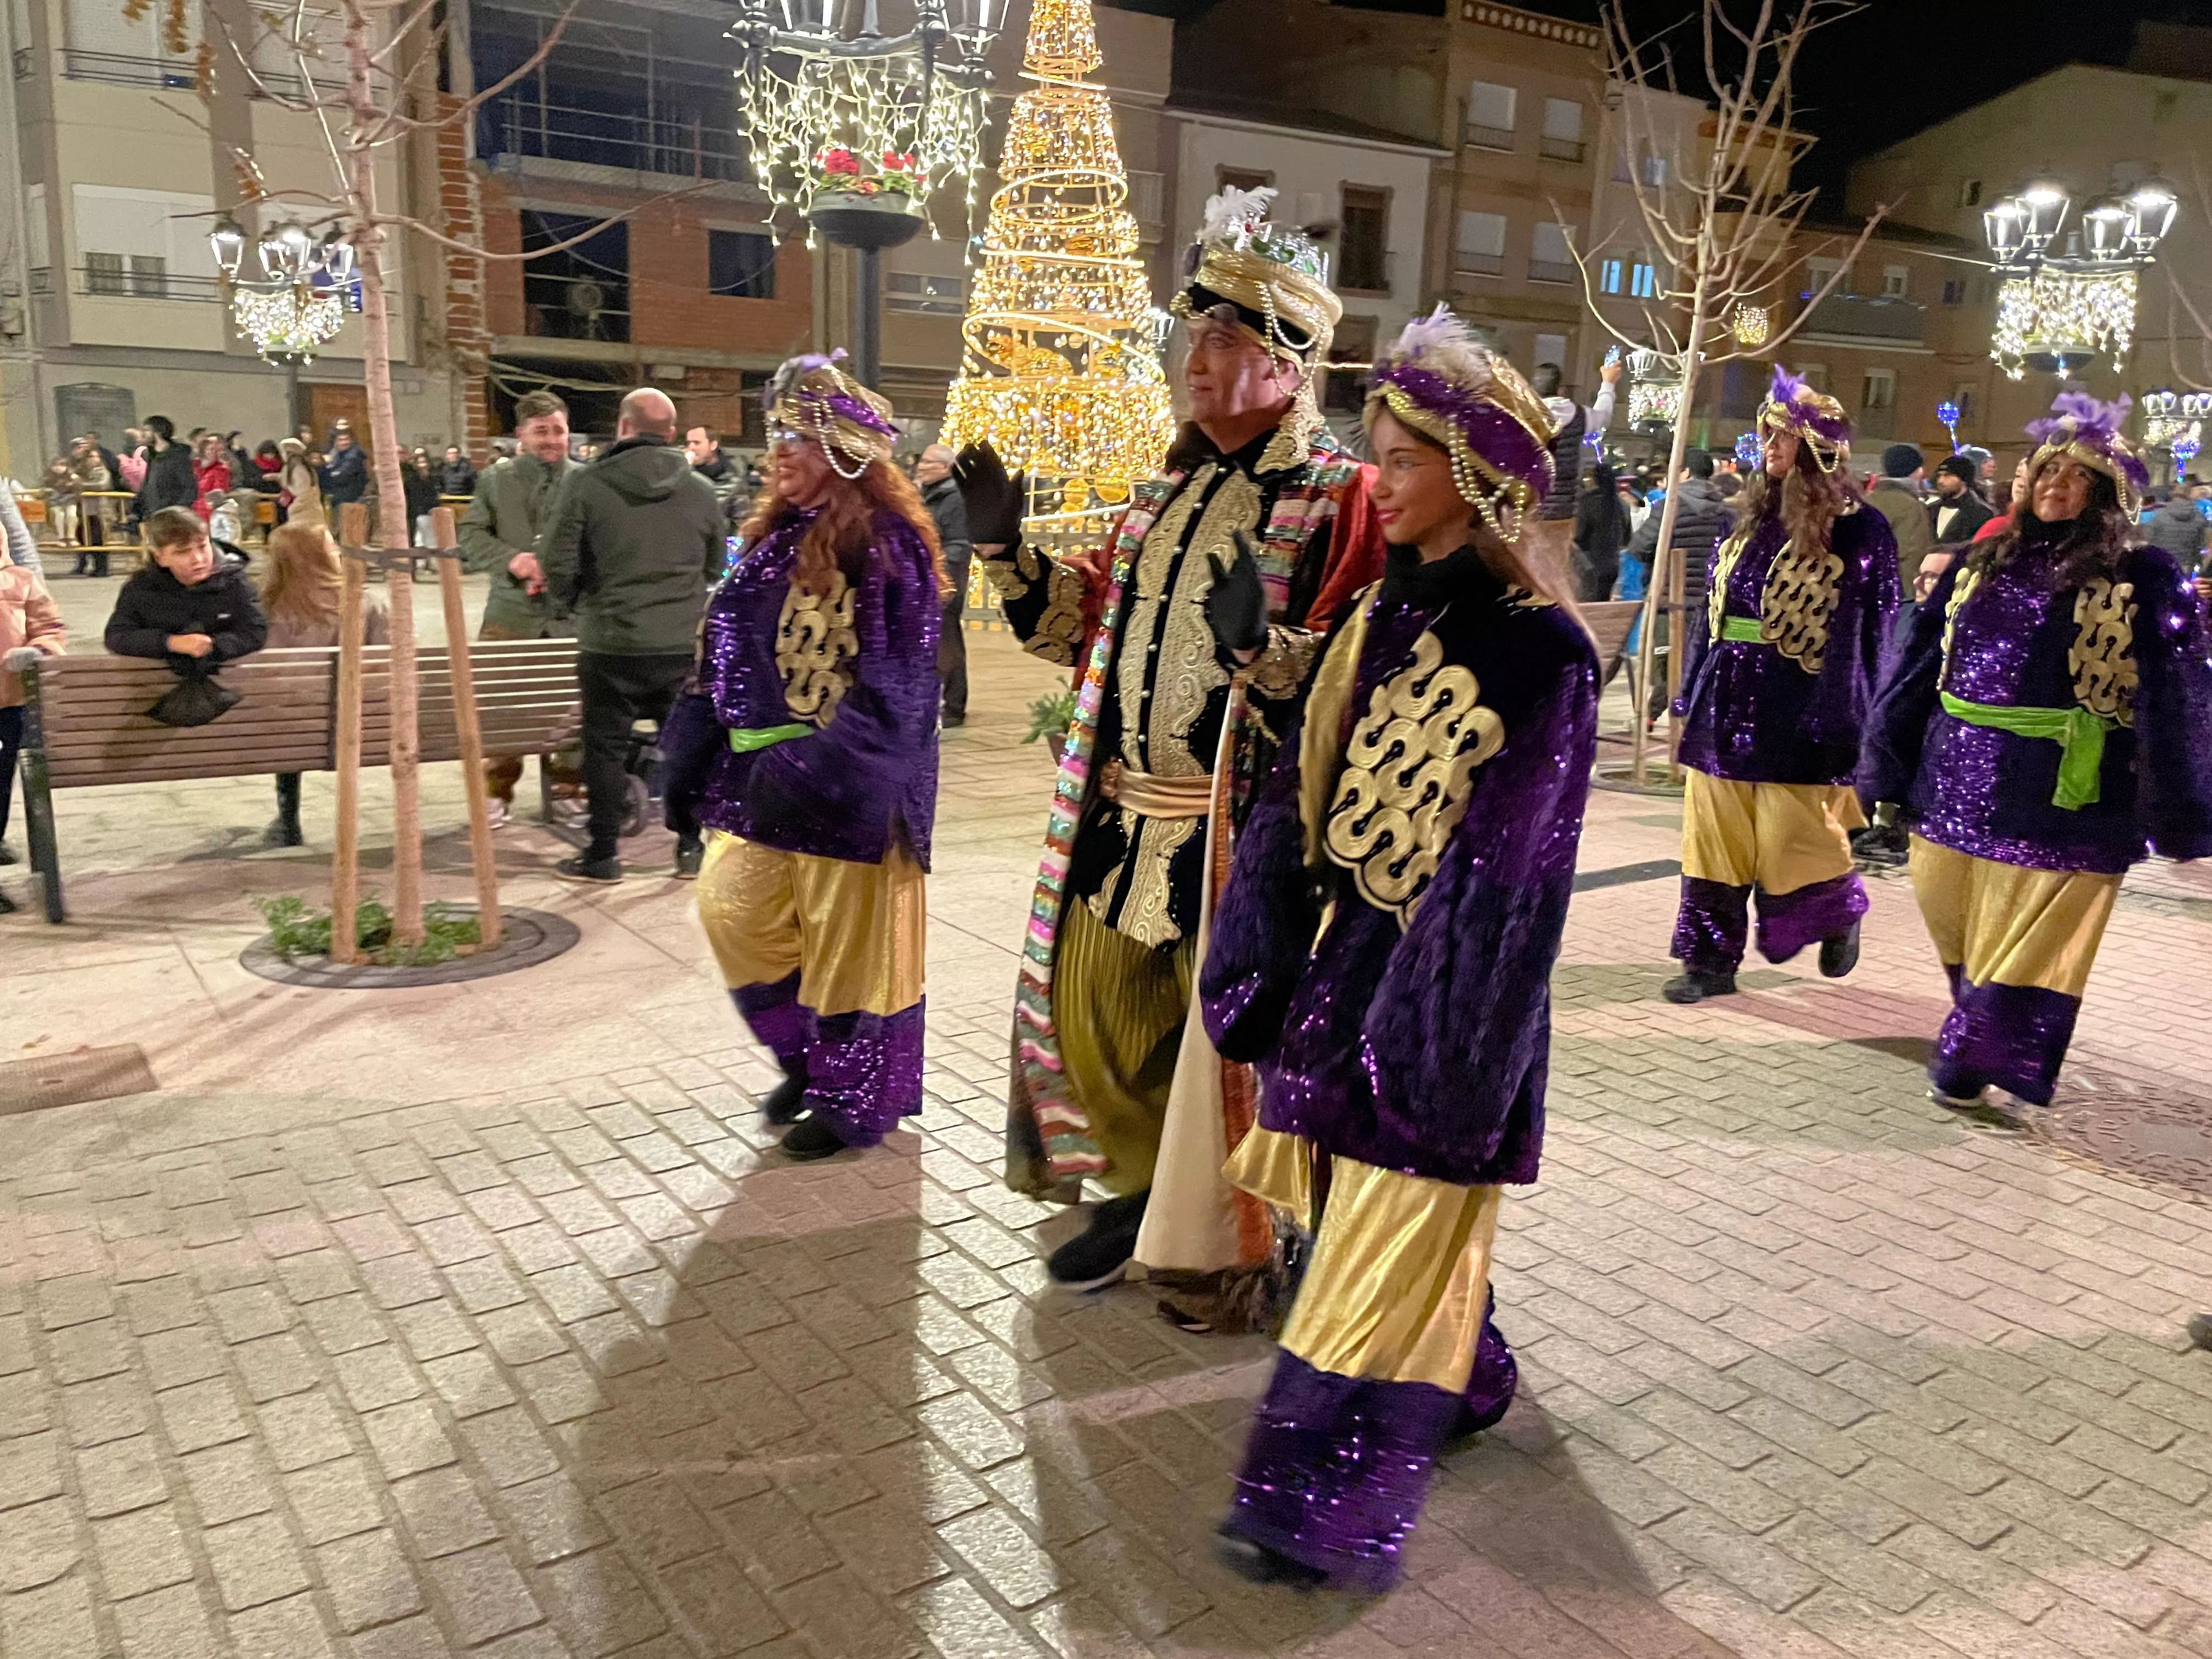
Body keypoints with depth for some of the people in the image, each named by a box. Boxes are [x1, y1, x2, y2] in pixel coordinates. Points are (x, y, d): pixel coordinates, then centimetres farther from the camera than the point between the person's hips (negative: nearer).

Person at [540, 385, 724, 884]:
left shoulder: (585, 484, -8)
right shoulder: (701, 490, 1)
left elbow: (559, 567, -8)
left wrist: (576, 600, 12)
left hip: (611, 642, -2)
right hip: (685, 642, 3)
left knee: (607, 748, 9)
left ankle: (603, 855, 16)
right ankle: (692, 850, 19)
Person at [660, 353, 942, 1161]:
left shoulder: (886, 543, -13)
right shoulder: (776, 535, 10)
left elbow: (890, 687, -17)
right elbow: (727, 657, 13)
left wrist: (812, 768, -23)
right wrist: (693, 761, 9)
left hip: (847, 785, -7)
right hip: (766, 774, 8)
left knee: (844, 935, 3)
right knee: (733, 907, 8)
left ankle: (855, 1098, 22)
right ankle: (807, 1056, 29)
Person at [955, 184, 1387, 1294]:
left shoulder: (1340, 497, -10)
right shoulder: (1169, 490, 13)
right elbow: (1089, 623, 17)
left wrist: (1262, 645, -33)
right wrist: (1003, 546, 7)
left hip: (1239, 827, -7)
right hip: (1123, 813, 7)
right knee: (1087, 1001, 14)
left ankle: (1225, 1240, 28)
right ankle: (1141, 1189, 37)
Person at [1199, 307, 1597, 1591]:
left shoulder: (1539, 649, -14)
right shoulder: (1382, 618, 7)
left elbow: (1517, 868, -16)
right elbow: (1305, 807, 8)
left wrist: (1462, 1045, -17)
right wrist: (1266, 974, 7)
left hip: (1440, 988, -7)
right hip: (1347, 965, 7)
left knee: (1393, 1237, 2)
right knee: (1381, 1218, 19)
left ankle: (1329, 1504, 14)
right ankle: (1457, 1383, 43)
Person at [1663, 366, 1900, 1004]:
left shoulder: (1857, 528, -6)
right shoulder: (1750, 519, 12)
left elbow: (1869, 630, -8)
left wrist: (1842, 721, -13)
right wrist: (1693, 694, 12)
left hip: (1797, 712, -6)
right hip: (1726, 706, 6)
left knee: (1794, 839, 2)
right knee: (1715, 838, 6)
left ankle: (1841, 912, 33)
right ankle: (1710, 960, 15)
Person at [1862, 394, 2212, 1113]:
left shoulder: (2143, 579, -1)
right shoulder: (1983, 562, 10)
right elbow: (1919, 665, 11)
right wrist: (1887, 769, 8)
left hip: (2063, 797, -4)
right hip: (1957, 782, 4)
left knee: (2024, 940, 3)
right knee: (1954, 924, 14)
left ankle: (1975, 1055, 16)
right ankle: (1974, 1036, 34)